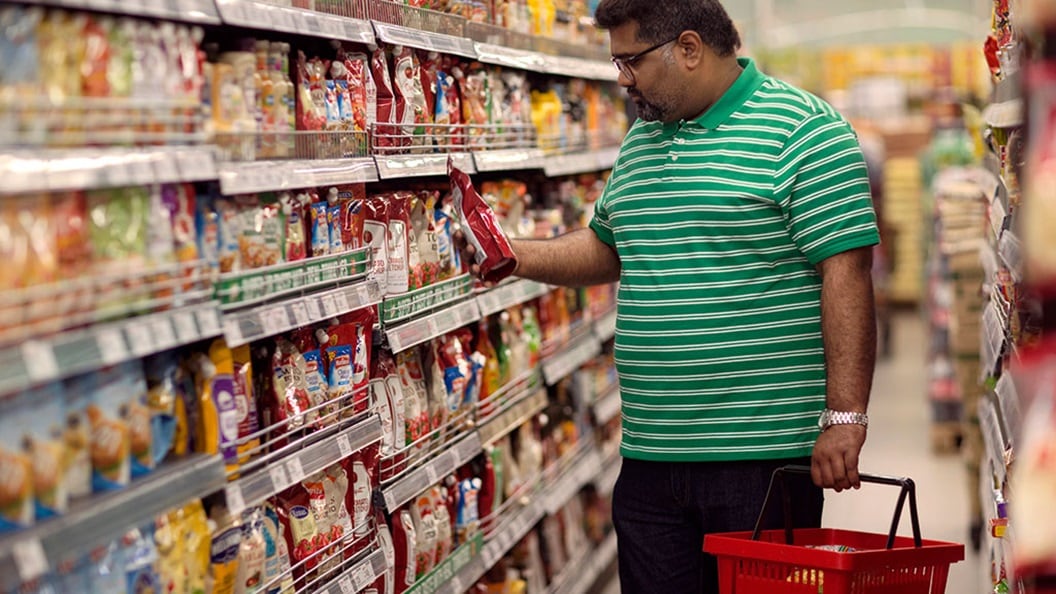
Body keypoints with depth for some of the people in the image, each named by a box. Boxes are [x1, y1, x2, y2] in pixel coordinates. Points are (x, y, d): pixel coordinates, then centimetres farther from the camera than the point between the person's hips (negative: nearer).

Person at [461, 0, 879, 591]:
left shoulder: (804, 131, -8)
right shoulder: (641, 140, 16)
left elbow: (846, 271, -14)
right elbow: (606, 249, 30)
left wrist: (845, 417, -20)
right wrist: (516, 256, 13)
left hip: (763, 456, -7)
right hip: (650, 458, 7)